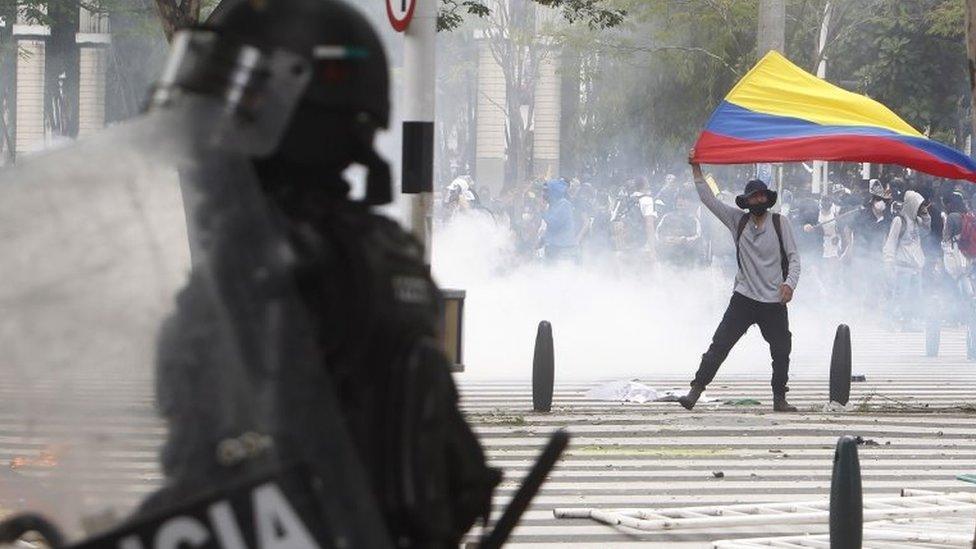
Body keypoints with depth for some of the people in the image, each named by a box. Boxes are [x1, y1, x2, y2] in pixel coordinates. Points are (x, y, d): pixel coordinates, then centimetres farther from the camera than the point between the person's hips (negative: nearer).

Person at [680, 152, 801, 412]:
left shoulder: (780, 223, 0)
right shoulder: (738, 220, 4)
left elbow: (794, 257, -1)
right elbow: (709, 200, 3)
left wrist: (789, 283, -18)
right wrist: (696, 170, -4)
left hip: (774, 302, 0)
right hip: (744, 298, 0)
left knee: (781, 352, 6)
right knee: (719, 345, -7)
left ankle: (779, 398, 20)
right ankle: (696, 390, -7)